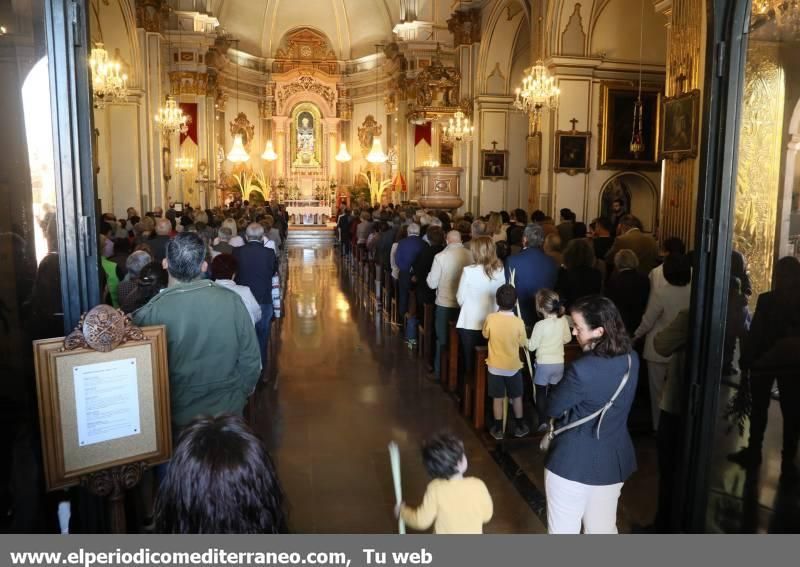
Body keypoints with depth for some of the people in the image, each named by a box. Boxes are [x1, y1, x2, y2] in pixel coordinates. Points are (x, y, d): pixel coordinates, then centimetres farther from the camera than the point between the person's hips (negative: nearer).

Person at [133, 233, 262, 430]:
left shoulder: (149, 314, -19)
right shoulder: (231, 301, -16)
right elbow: (251, 360, -8)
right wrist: (240, 395, 9)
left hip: (176, 417, -1)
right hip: (228, 412, 1)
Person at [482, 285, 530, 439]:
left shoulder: (490, 318, -16)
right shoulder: (518, 322, -17)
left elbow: (485, 335, 2)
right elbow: (523, 343, -3)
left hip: (495, 366, 0)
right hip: (513, 367, 0)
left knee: (497, 398, 13)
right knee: (516, 397, 18)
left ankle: (498, 429, 22)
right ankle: (520, 427, 31)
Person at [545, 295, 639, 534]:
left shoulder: (581, 370, -27)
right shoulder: (631, 360, -5)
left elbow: (553, 410, -13)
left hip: (574, 462, -6)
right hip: (614, 461, 6)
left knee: (563, 529, 12)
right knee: (603, 528, 22)